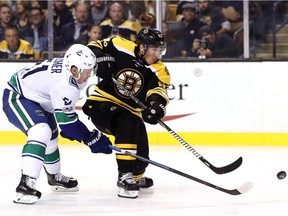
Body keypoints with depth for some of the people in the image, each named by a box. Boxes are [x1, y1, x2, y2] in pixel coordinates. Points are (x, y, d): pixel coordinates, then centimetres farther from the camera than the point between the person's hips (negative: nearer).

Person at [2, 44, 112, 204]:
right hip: (16, 98, -11)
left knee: (51, 137, 24)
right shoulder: (64, 86, -33)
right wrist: (92, 138, -25)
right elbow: (66, 119, -31)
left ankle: (55, 177, 48)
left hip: (33, 98, 11)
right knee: (41, 131, -32)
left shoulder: (66, 66, -5)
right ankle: (26, 184, -40)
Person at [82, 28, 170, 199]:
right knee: (127, 122, -35)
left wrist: (157, 106, -44)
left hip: (131, 111, 5)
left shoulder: (159, 71, -5)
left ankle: (137, 176, 40)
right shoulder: (120, 47, -11)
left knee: (141, 158, 1)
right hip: (102, 104, -5)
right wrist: (101, 59, -21)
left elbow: (158, 91, -21)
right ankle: (125, 176, -33)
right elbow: (94, 48, 0)